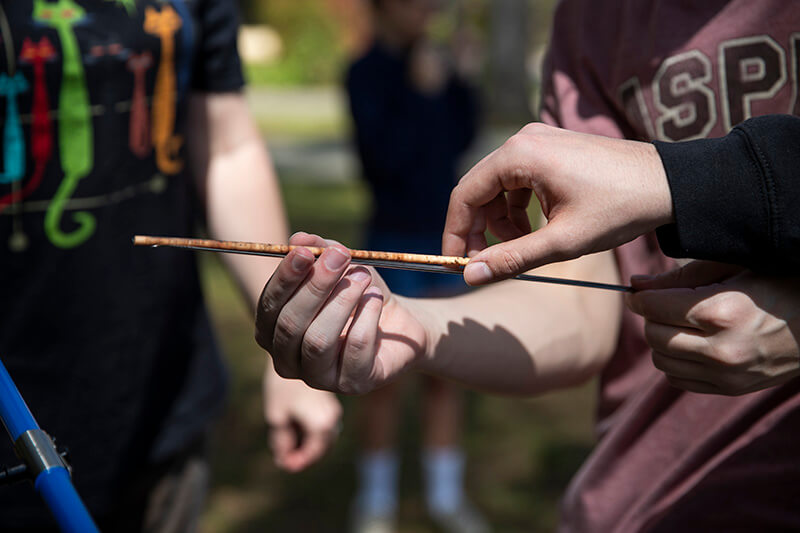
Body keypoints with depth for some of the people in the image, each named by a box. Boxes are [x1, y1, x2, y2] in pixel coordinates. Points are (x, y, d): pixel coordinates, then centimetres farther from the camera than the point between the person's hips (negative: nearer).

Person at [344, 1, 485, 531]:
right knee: (388, 377, 4)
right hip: (395, 237, -5)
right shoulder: (367, 72, -9)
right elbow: (384, 156, -19)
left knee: (446, 372, 11)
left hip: (445, 233, 5)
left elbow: (462, 140, 5)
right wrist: (421, 92, -21)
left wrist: (462, 83, -5)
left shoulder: (434, 62, 7)